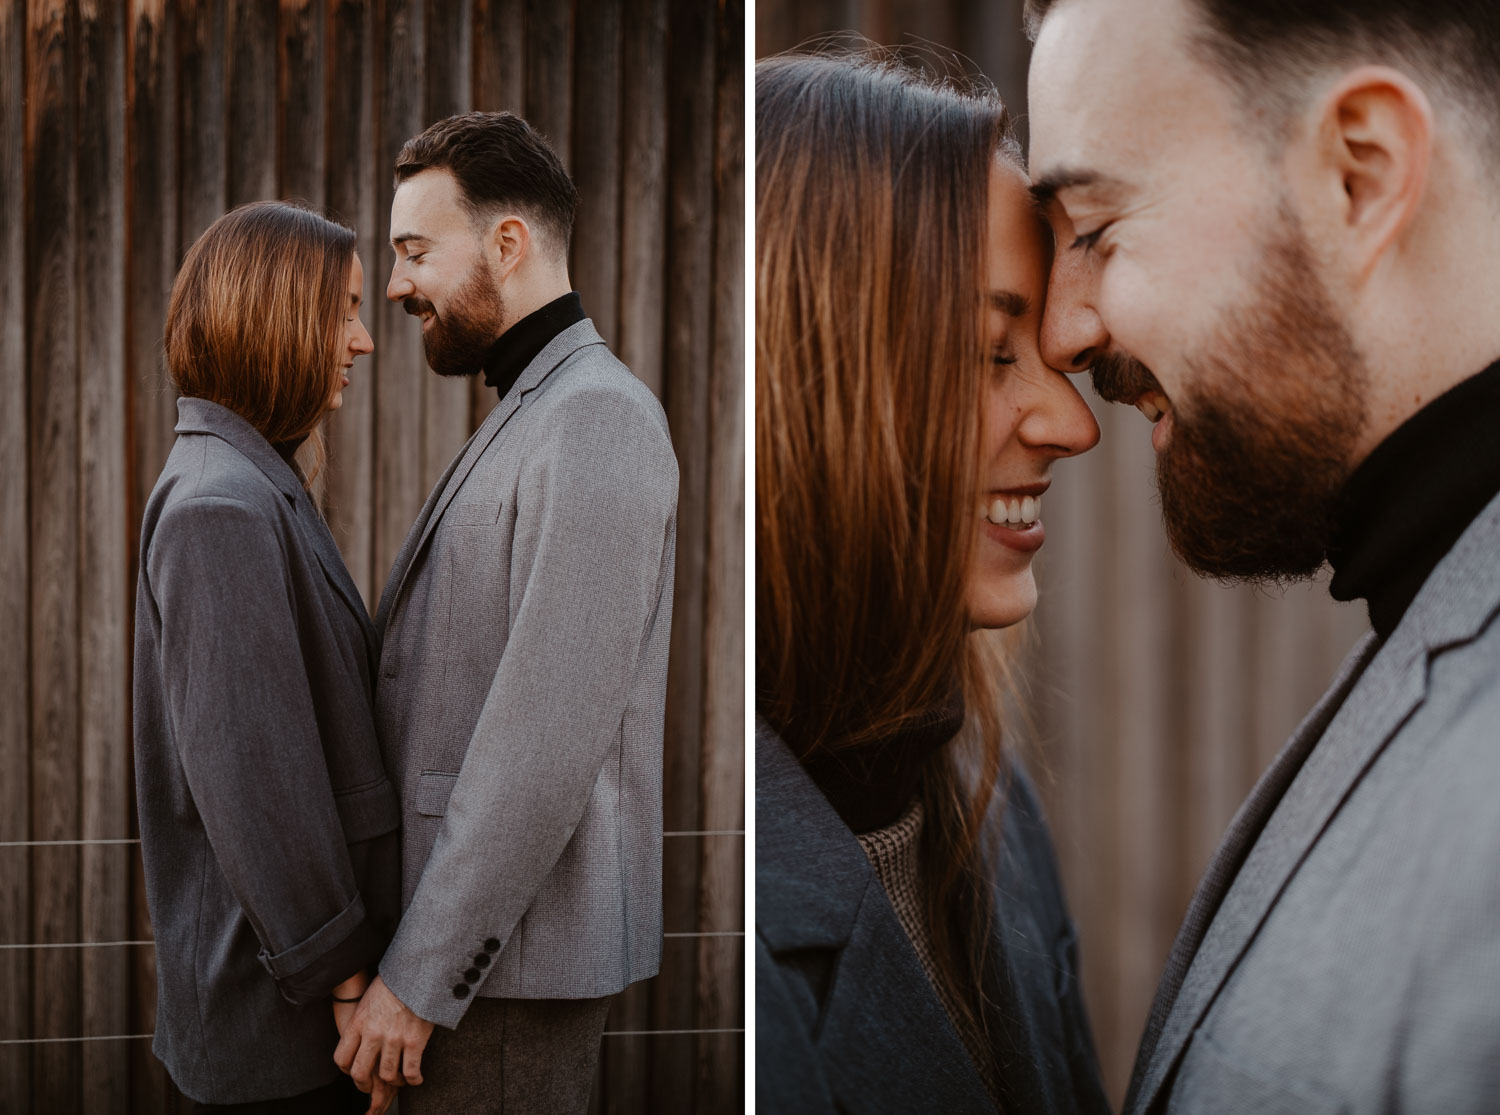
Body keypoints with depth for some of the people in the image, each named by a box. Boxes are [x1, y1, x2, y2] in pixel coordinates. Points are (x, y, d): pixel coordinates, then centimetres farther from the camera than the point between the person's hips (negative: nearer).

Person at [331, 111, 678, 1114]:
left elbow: (549, 740, -23)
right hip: (473, 931, 10)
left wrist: (423, 976, -21)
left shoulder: (594, 418, -16)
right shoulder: (529, 416, 18)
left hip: (512, 954, -9)